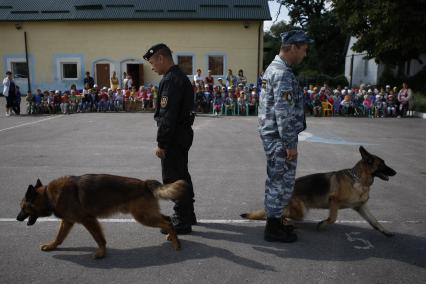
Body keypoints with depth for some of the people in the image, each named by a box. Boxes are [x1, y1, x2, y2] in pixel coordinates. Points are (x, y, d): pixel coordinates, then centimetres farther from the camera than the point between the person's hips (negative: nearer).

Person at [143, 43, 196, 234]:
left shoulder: (170, 80, -18)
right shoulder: (181, 76, 14)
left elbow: (167, 116, -23)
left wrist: (161, 143, -18)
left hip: (174, 137, -10)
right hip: (183, 134, 10)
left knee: (173, 179, -1)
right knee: (182, 175, 19)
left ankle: (182, 222, 9)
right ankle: (187, 215, 32)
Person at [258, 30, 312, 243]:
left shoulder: (274, 67, 15)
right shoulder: (283, 73, -19)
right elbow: (284, 113, -24)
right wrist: (290, 144, -19)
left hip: (272, 136, 10)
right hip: (279, 138, -10)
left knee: (276, 181, 18)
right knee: (282, 183, 0)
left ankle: (274, 221, 31)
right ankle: (273, 228, 12)